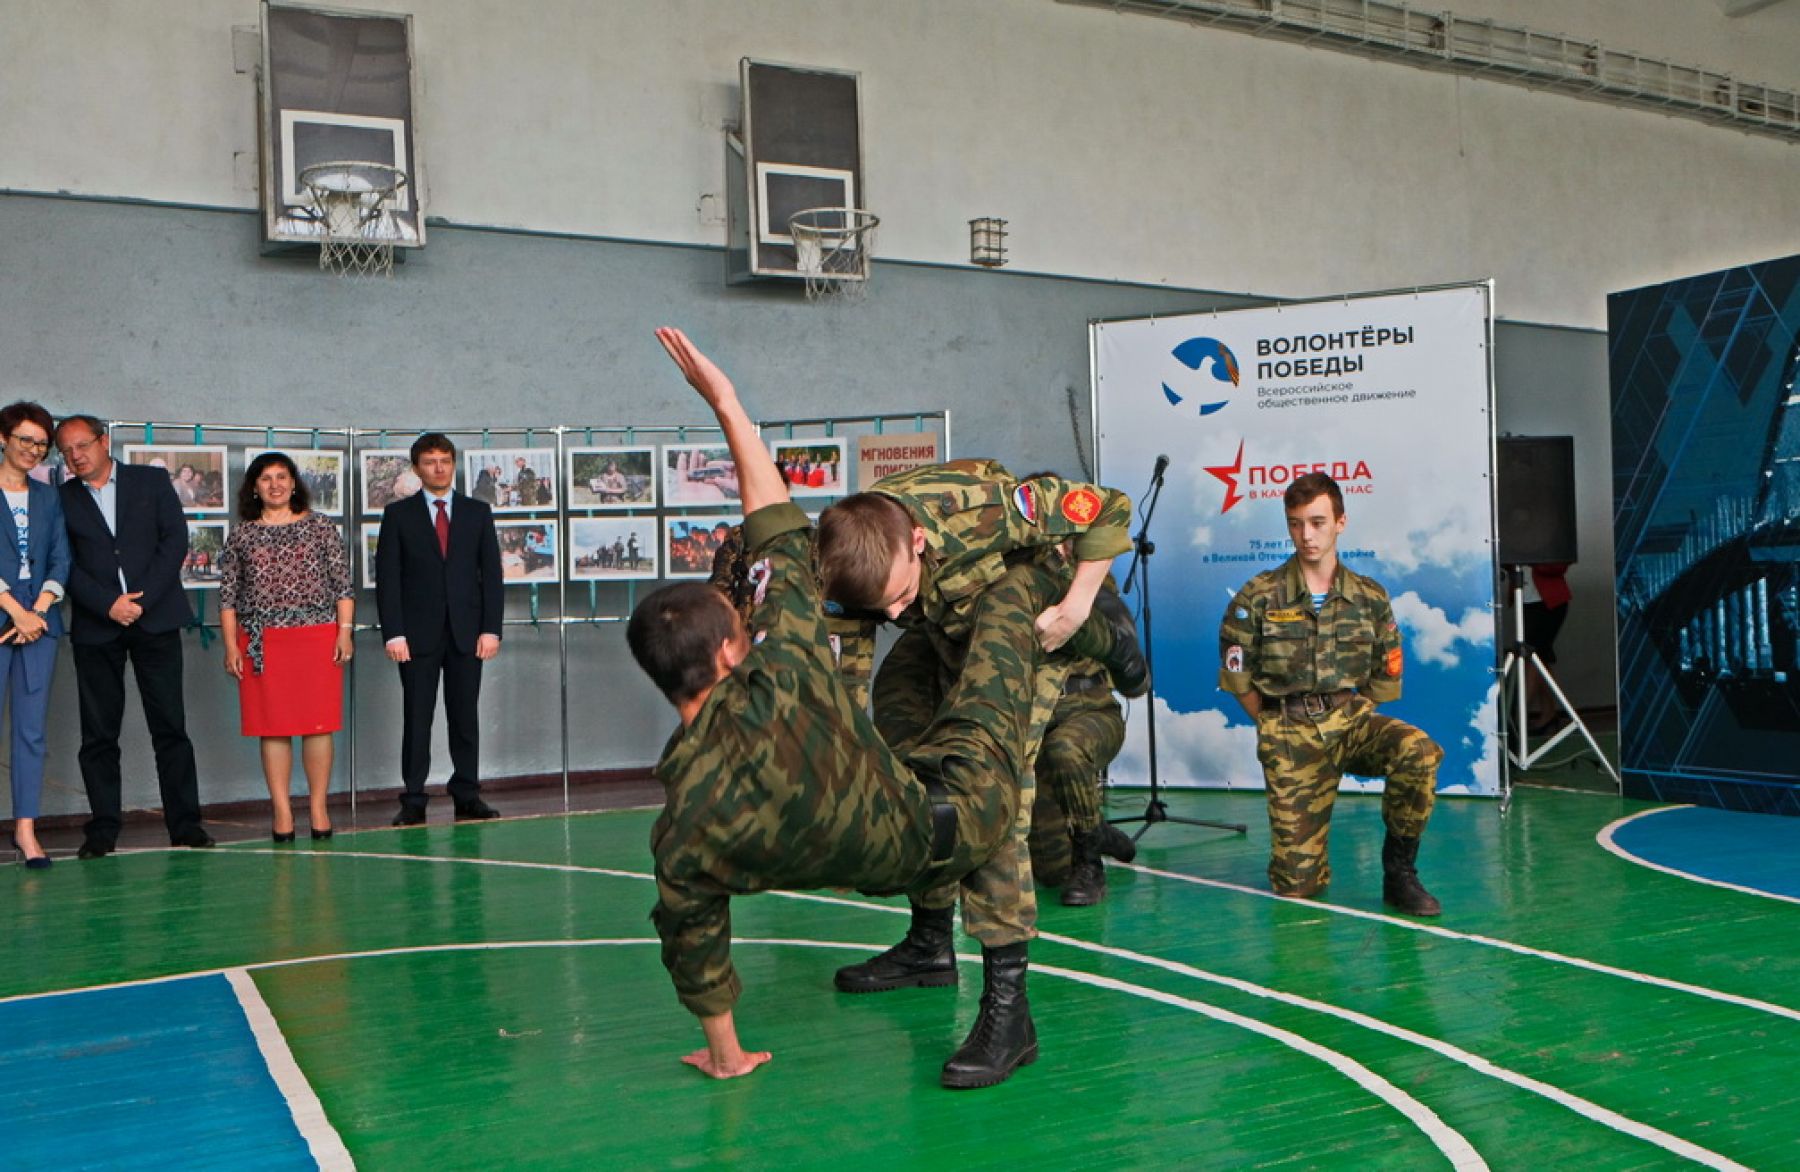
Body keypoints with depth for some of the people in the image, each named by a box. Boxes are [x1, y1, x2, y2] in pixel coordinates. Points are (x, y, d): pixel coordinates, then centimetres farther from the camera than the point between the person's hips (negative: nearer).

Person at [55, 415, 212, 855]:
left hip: (155, 618, -1)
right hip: (95, 626, 1)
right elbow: (66, 564, 2)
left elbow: (175, 540, 0)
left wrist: (143, 600, -9)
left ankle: (184, 823, 3)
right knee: (98, 732, 2)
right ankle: (103, 828, 9)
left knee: (170, 726, -1)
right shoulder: (62, 500, 9)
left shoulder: (152, 482, 8)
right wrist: (108, 604, -12)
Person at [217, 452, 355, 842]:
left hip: (317, 636, -1)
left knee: (318, 723, -1)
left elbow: (343, 584, 6)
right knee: (273, 726, 1)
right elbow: (227, 594, 9)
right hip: (262, 642, 1)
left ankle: (319, 808, 7)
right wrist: (231, 646, 2)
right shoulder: (241, 535, 9)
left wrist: (345, 631, -3)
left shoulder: (320, 527, 7)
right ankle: (281, 811, 6)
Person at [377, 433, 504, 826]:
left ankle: (467, 797, 12)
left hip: (467, 632, 2)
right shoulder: (398, 514, 6)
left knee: (465, 716, 5)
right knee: (416, 718, 0)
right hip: (419, 633, -1)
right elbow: (387, 577, 1)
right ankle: (413, 802, 6)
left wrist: (491, 628, -2)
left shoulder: (478, 512, 10)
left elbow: (491, 572, 7)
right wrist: (394, 633, -8)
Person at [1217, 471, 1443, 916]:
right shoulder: (1258, 598, -3)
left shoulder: (1370, 598, 3)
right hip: (1290, 734, -2)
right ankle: (1305, 847, 33)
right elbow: (1238, 679, 3)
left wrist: (1352, 719, 3)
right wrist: (1277, 729, 3)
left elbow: (1386, 678, 12)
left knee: (1419, 751, -32)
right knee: (1297, 884, -7)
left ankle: (1399, 871, -10)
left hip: (1351, 720, 2)